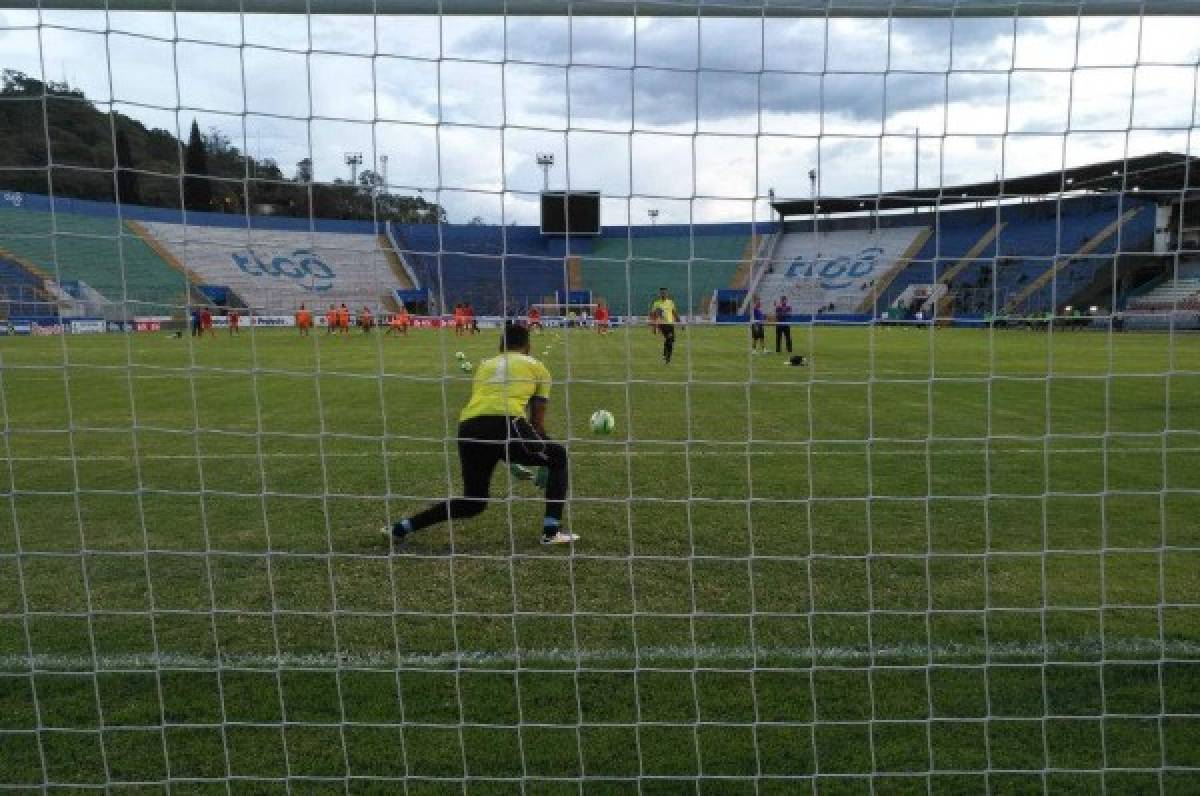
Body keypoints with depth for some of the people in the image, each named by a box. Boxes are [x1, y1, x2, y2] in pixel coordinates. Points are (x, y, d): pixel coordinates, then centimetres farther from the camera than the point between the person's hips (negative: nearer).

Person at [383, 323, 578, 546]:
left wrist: (510, 459, 49)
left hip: (469, 428, 5)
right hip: (505, 424, -4)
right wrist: (541, 455, 41)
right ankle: (552, 531, 15)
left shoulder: (485, 365, 32)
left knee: (473, 503, 24)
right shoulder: (537, 366, 22)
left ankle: (403, 527, 19)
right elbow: (537, 420, 24)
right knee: (559, 457, 23)